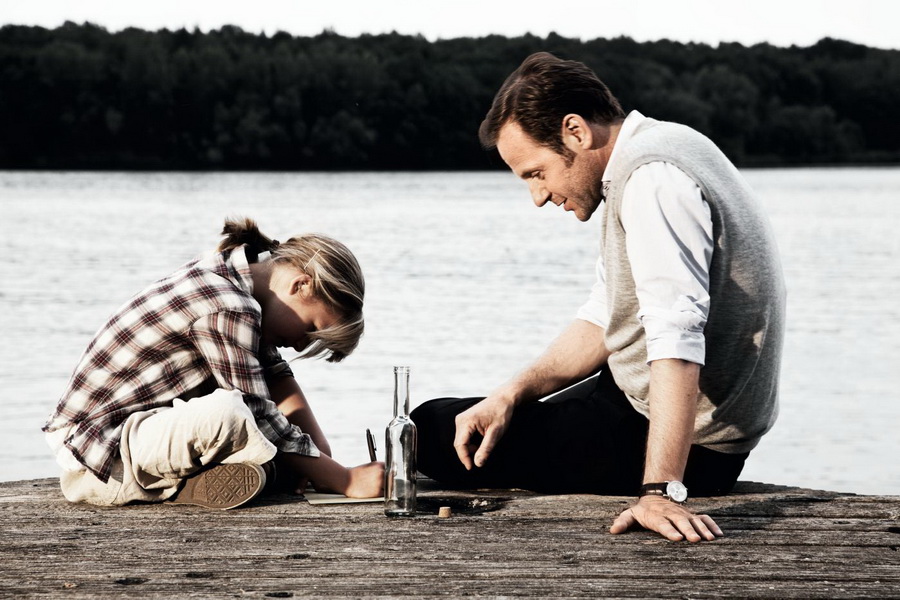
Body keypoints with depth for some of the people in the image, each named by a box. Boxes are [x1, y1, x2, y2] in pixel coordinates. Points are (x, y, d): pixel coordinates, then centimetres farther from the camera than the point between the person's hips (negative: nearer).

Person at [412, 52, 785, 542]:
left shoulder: (651, 179, -23)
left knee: (433, 431, -8)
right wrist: (511, 394, 1)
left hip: (689, 441, -11)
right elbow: (604, 319, 13)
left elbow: (676, 338, -34)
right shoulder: (644, 161, 10)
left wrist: (660, 491, -40)